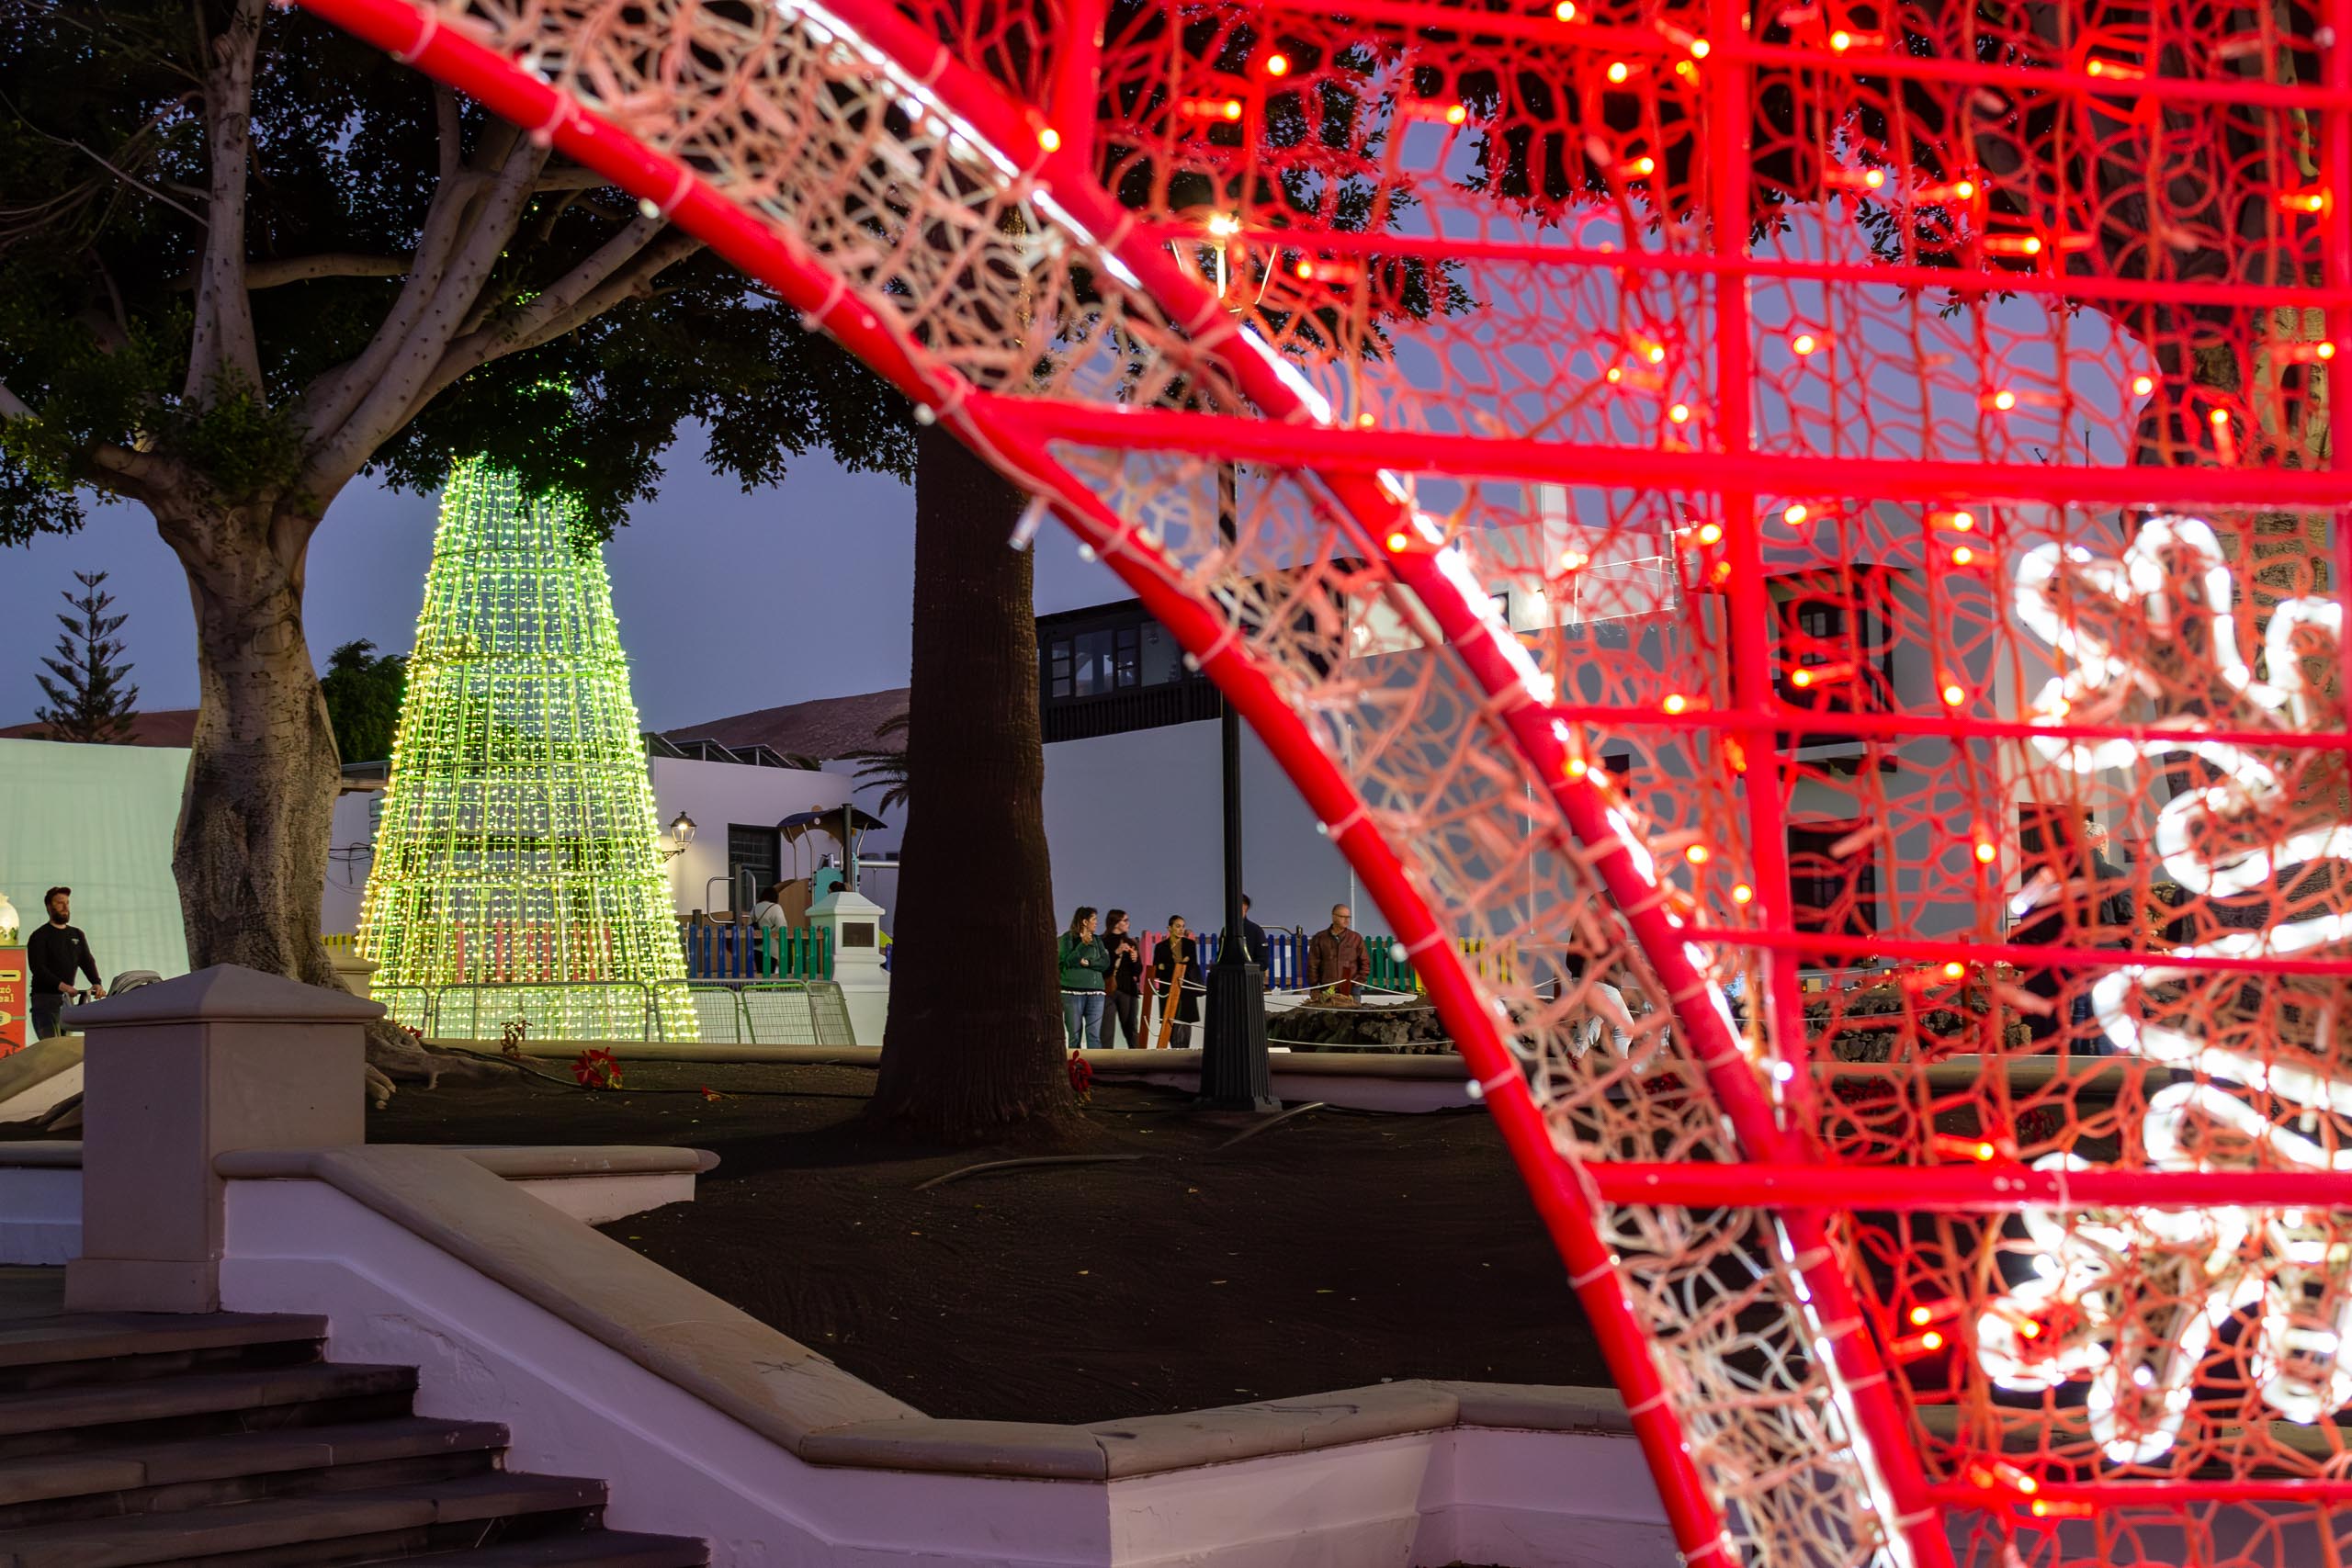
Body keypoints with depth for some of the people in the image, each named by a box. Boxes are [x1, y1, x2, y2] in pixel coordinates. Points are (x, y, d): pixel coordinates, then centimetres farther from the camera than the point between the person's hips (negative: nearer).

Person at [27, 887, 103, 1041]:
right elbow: (37, 967, -15)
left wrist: (96, 983, -14)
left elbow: (87, 961, 6)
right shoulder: (39, 937, -2)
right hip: (45, 998, -6)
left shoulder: (77, 935, 17)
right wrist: (60, 985, -30)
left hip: (67, 998, 6)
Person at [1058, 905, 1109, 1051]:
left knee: (1094, 1035, -4)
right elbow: (1068, 961, -7)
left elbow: (1106, 962, 6)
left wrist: (1089, 962, -10)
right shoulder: (1068, 938, 4)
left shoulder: (1096, 940, 16)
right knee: (1074, 1035, -1)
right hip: (1073, 990, -3)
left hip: (1095, 991, 3)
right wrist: (1083, 944, -13)